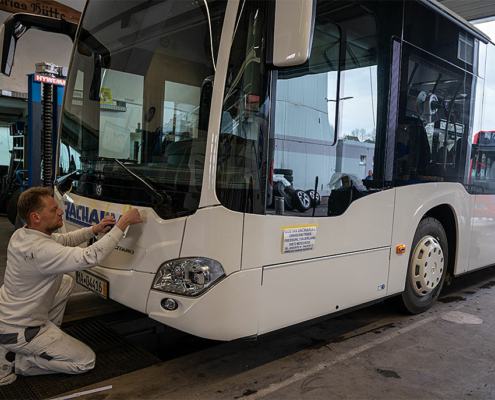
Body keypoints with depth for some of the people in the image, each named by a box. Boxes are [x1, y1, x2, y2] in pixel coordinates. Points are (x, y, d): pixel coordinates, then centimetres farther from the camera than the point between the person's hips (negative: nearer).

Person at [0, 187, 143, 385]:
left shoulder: (21, 235, -2)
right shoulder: (40, 249, -32)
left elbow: (64, 239, 12)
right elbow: (90, 257, -39)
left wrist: (94, 230, -4)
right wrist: (122, 224, -32)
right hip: (18, 332, -9)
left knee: (66, 281, 23)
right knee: (86, 361, -2)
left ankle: (48, 335, 20)